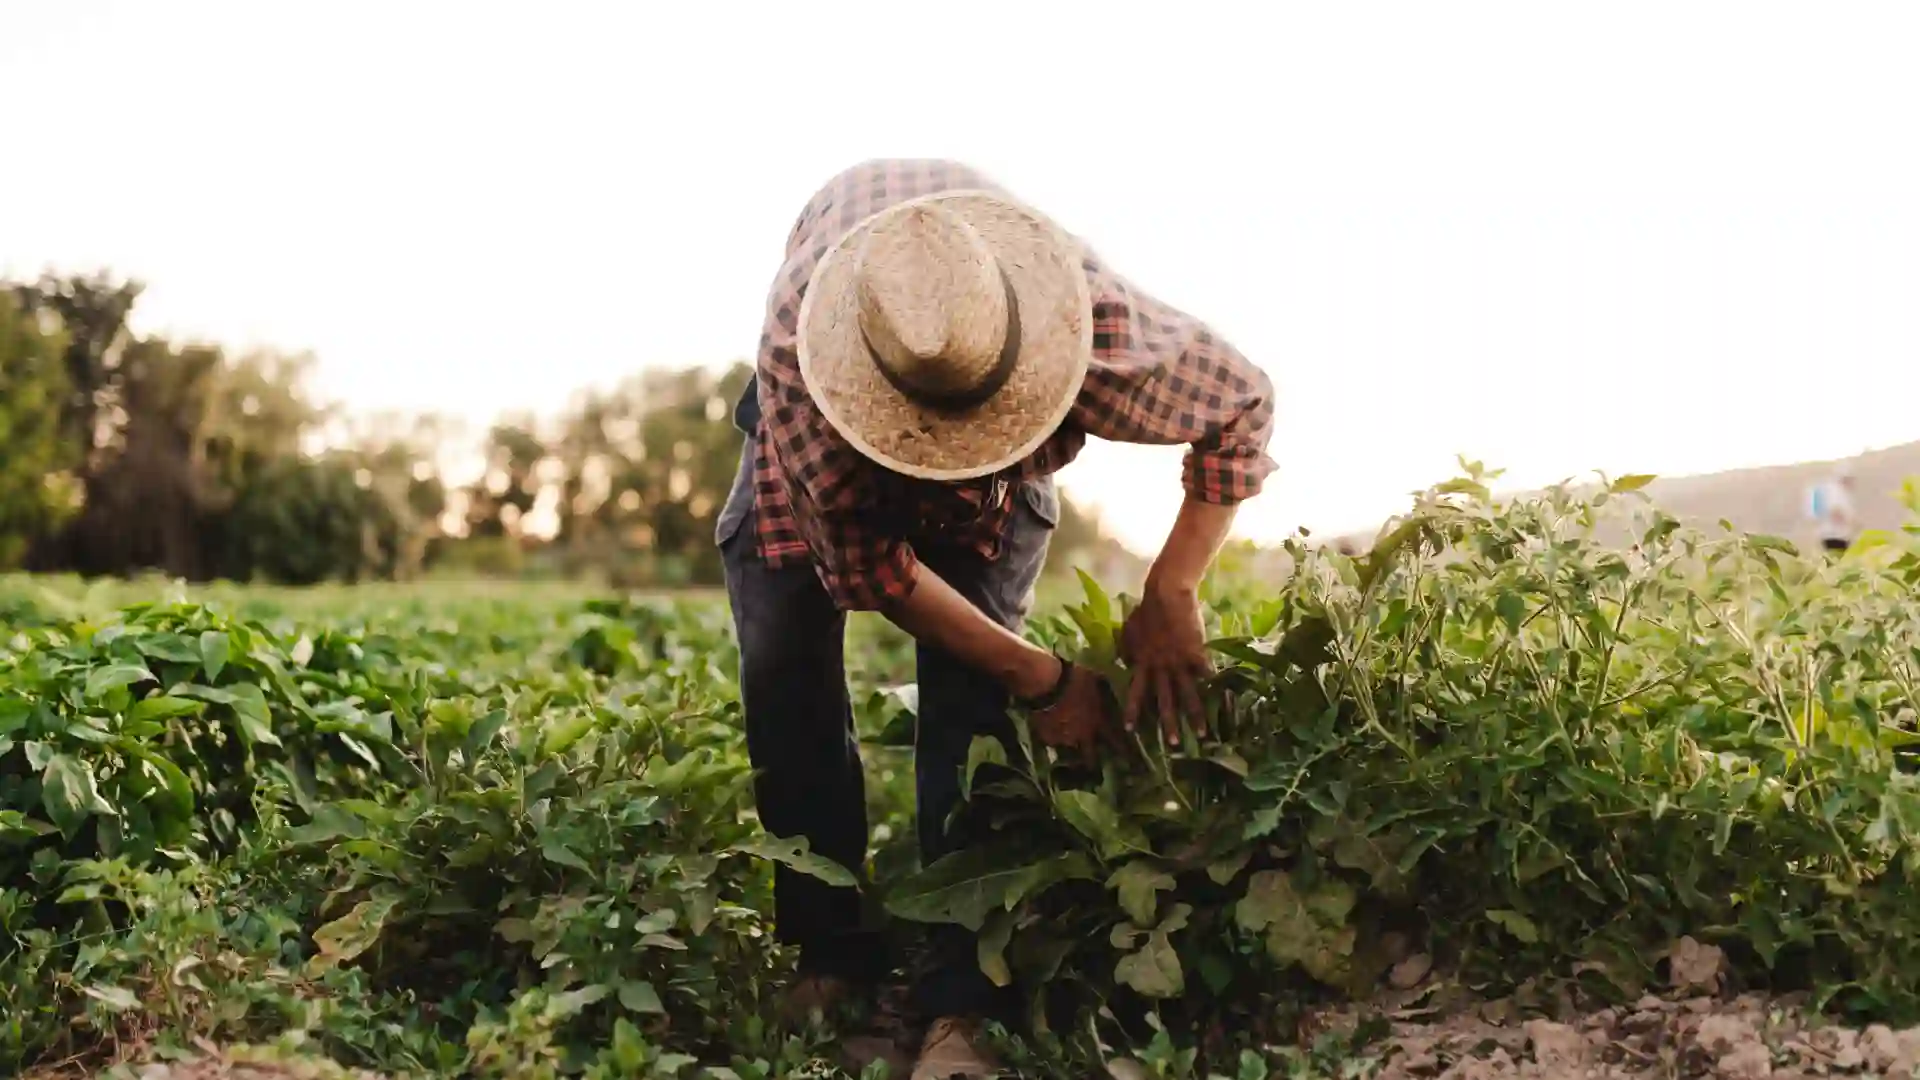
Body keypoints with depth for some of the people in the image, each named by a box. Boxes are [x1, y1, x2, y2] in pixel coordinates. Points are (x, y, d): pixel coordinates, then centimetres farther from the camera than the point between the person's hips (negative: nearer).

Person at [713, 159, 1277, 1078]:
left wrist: (1171, 597, -27)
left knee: (968, 689, -17)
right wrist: (1043, 681, -31)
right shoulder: (795, 345, -44)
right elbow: (867, 561, -33)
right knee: (783, 665, -13)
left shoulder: (1100, 329, -44)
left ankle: (960, 1003, -14)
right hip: (827, 415, 1)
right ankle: (831, 956, 3)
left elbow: (1243, 404, -23)